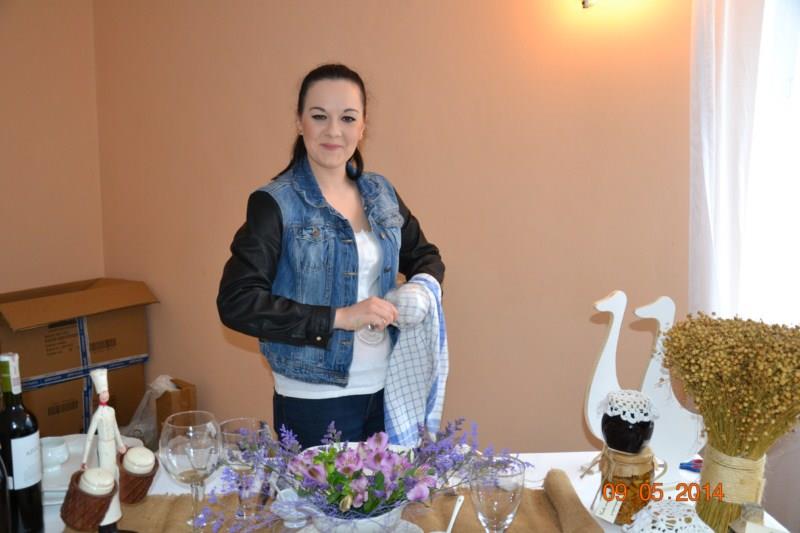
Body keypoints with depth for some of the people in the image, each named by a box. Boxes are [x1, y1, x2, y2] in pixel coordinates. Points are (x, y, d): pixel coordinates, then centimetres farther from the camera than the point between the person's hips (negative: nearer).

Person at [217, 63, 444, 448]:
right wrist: (338, 317, -22)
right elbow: (236, 303, -18)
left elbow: (424, 256, 18)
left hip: (386, 389, 5)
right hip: (313, 401, -5)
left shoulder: (382, 193, 4)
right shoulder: (275, 204, -11)